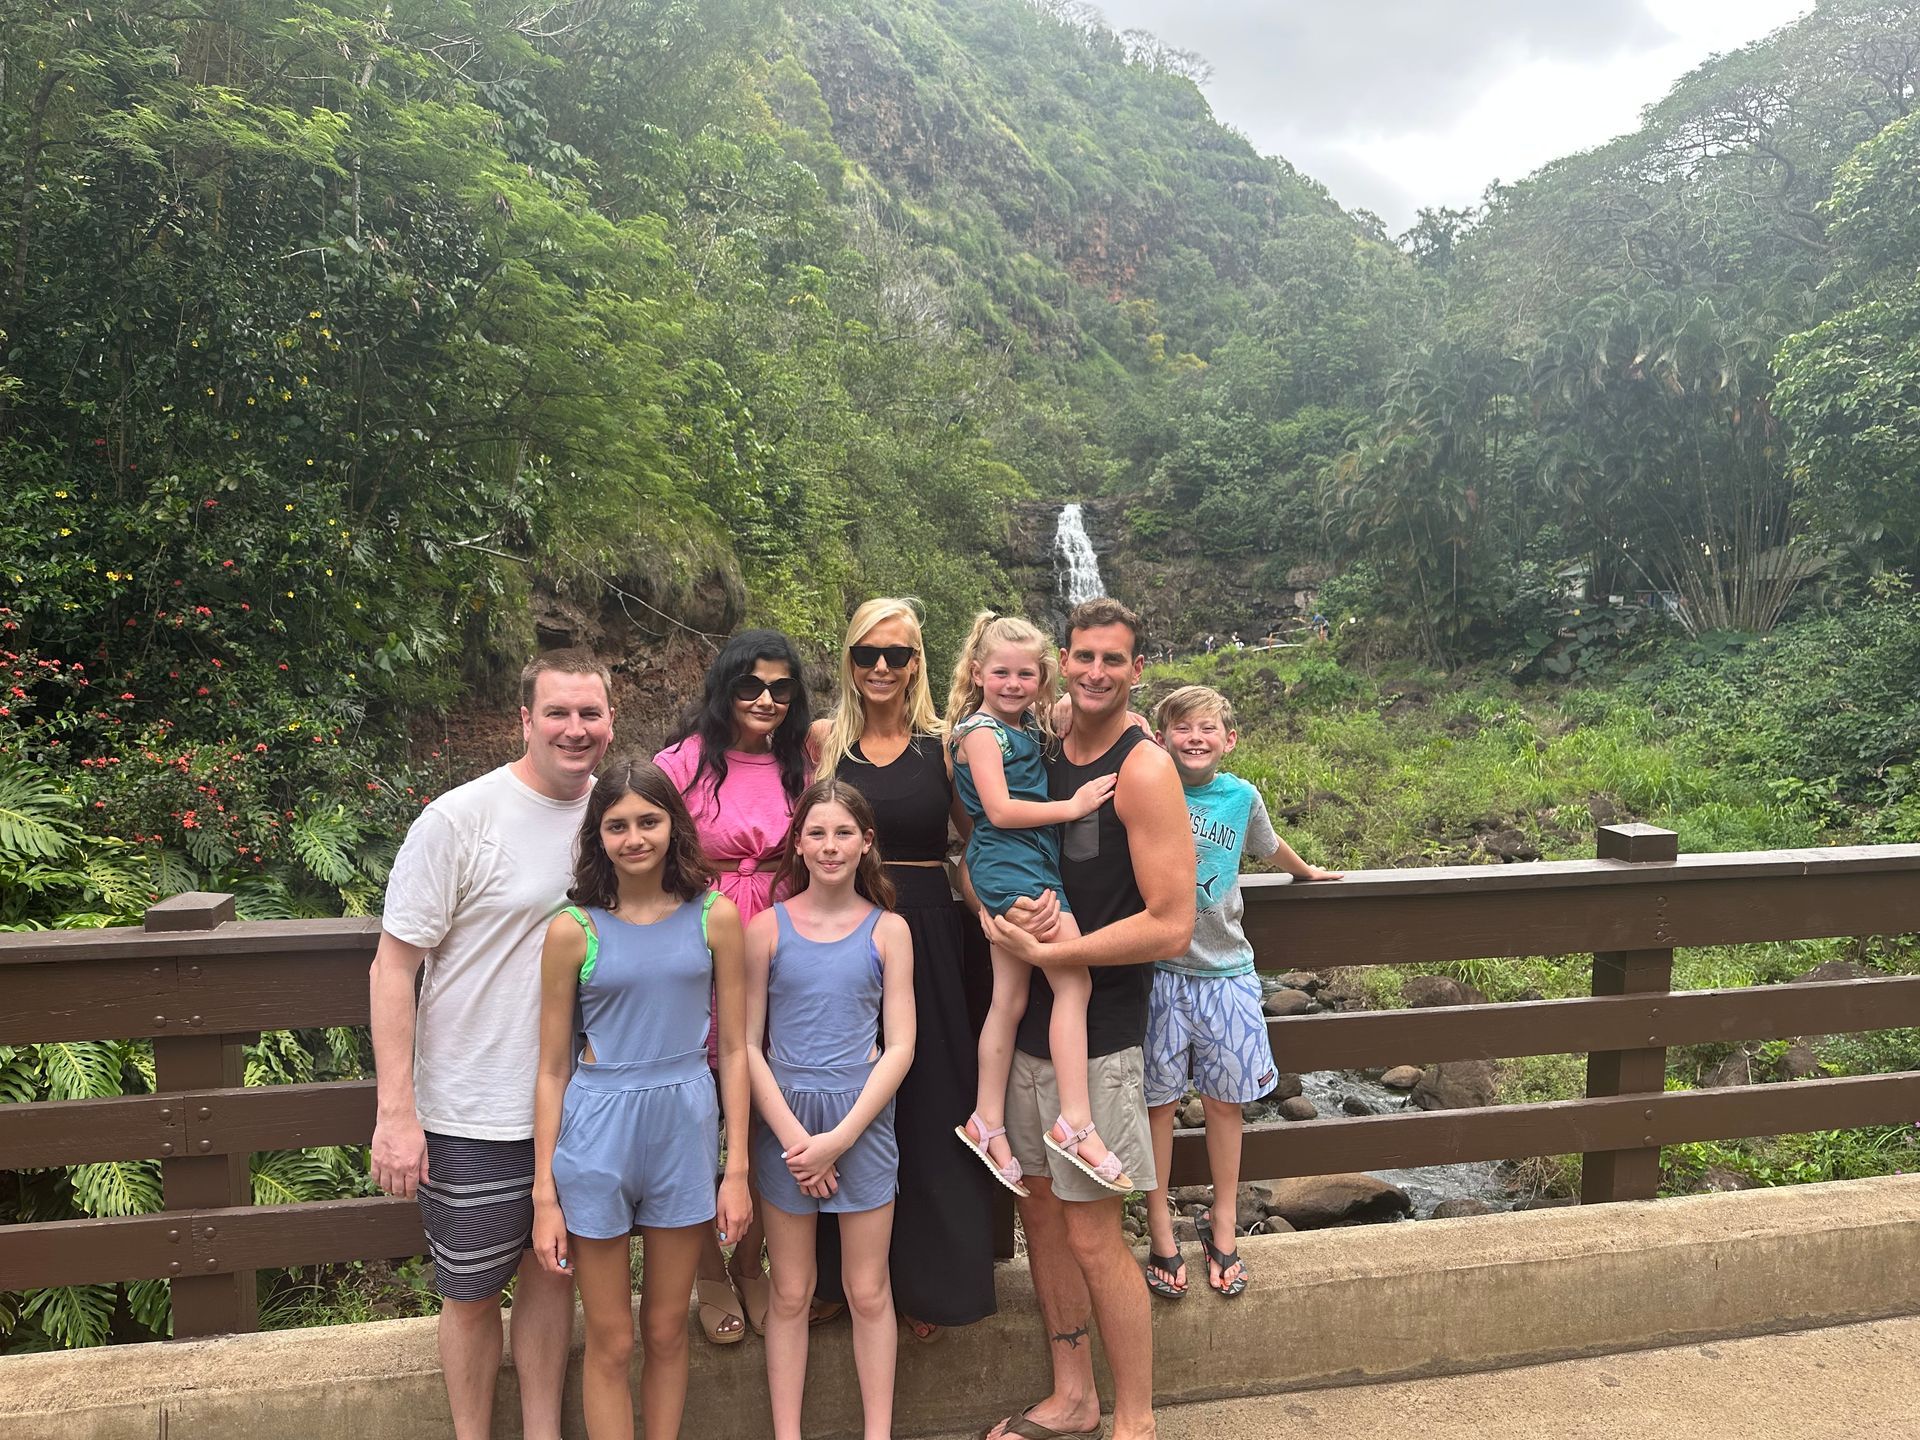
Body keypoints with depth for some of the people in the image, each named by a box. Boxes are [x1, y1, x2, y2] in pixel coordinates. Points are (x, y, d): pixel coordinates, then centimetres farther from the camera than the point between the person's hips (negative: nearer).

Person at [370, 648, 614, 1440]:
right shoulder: (459, 819, -15)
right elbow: (393, 967, -12)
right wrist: (396, 1111, -16)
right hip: (474, 1115, -4)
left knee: (552, 1271, 18)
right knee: (472, 1289, 12)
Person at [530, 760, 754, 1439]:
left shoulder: (715, 917, -3)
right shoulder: (573, 930, -6)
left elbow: (733, 1048, 1)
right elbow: (552, 1068, -1)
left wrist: (737, 1169, -1)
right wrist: (544, 1195, -2)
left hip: (684, 1128, 1)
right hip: (596, 1133, -1)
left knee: (667, 1332, 16)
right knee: (611, 1343, 11)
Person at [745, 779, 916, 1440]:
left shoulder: (888, 930, -1)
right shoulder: (767, 928, -1)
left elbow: (899, 1046, -3)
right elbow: (746, 1044, -1)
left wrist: (838, 1138, -10)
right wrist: (793, 1136, -10)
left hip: (862, 1119, 0)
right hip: (784, 1120, 0)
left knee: (868, 1292, 9)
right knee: (790, 1293, 10)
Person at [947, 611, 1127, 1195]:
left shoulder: (1031, 725, 16)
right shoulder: (980, 730, -8)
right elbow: (1000, 809, -16)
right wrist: (1072, 806, -14)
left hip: (1031, 865, 9)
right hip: (1010, 866, -9)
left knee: (1008, 1000, 11)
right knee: (1075, 981, -13)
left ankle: (988, 1123, 19)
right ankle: (1075, 1124, -12)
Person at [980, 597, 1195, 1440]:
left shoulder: (1144, 770, -15)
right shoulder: (1042, 754, 6)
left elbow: (1171, 927, -20)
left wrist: (1046, 951, -18)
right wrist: (994, 909, -3)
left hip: (1099, 1031, -7)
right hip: (1029, 1022, 7)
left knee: (1092, 1235, 3)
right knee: (1040, 1211, 16)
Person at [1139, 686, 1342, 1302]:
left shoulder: (1241, 796, 2)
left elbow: (1270, 845, 23)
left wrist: (1307, 872, 39)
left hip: (1225, 970, 3)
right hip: (1159, 969, -2)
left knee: (1224, 1099, 12)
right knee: (1158, 1099, 6)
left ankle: (1222, 1224, 29)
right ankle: (1160, 1228, 22)